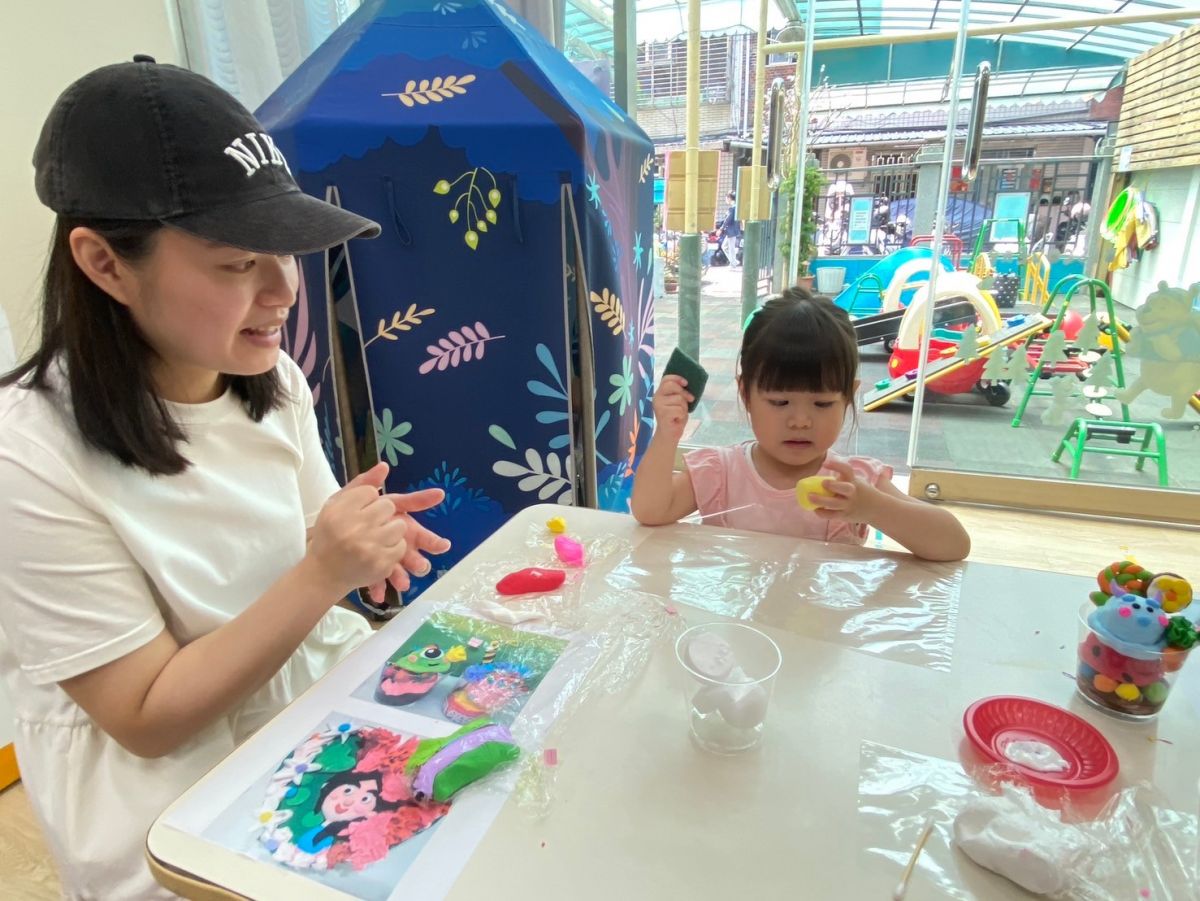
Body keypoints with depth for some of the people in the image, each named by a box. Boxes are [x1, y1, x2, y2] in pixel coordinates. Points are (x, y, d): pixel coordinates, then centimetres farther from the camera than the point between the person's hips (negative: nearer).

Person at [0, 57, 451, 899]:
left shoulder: (274, 380, -5)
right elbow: (151, 719, -17)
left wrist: (361, 546, -15)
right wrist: (324, 574, -29)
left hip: (327, 696, 6)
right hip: (186, 815, -5)